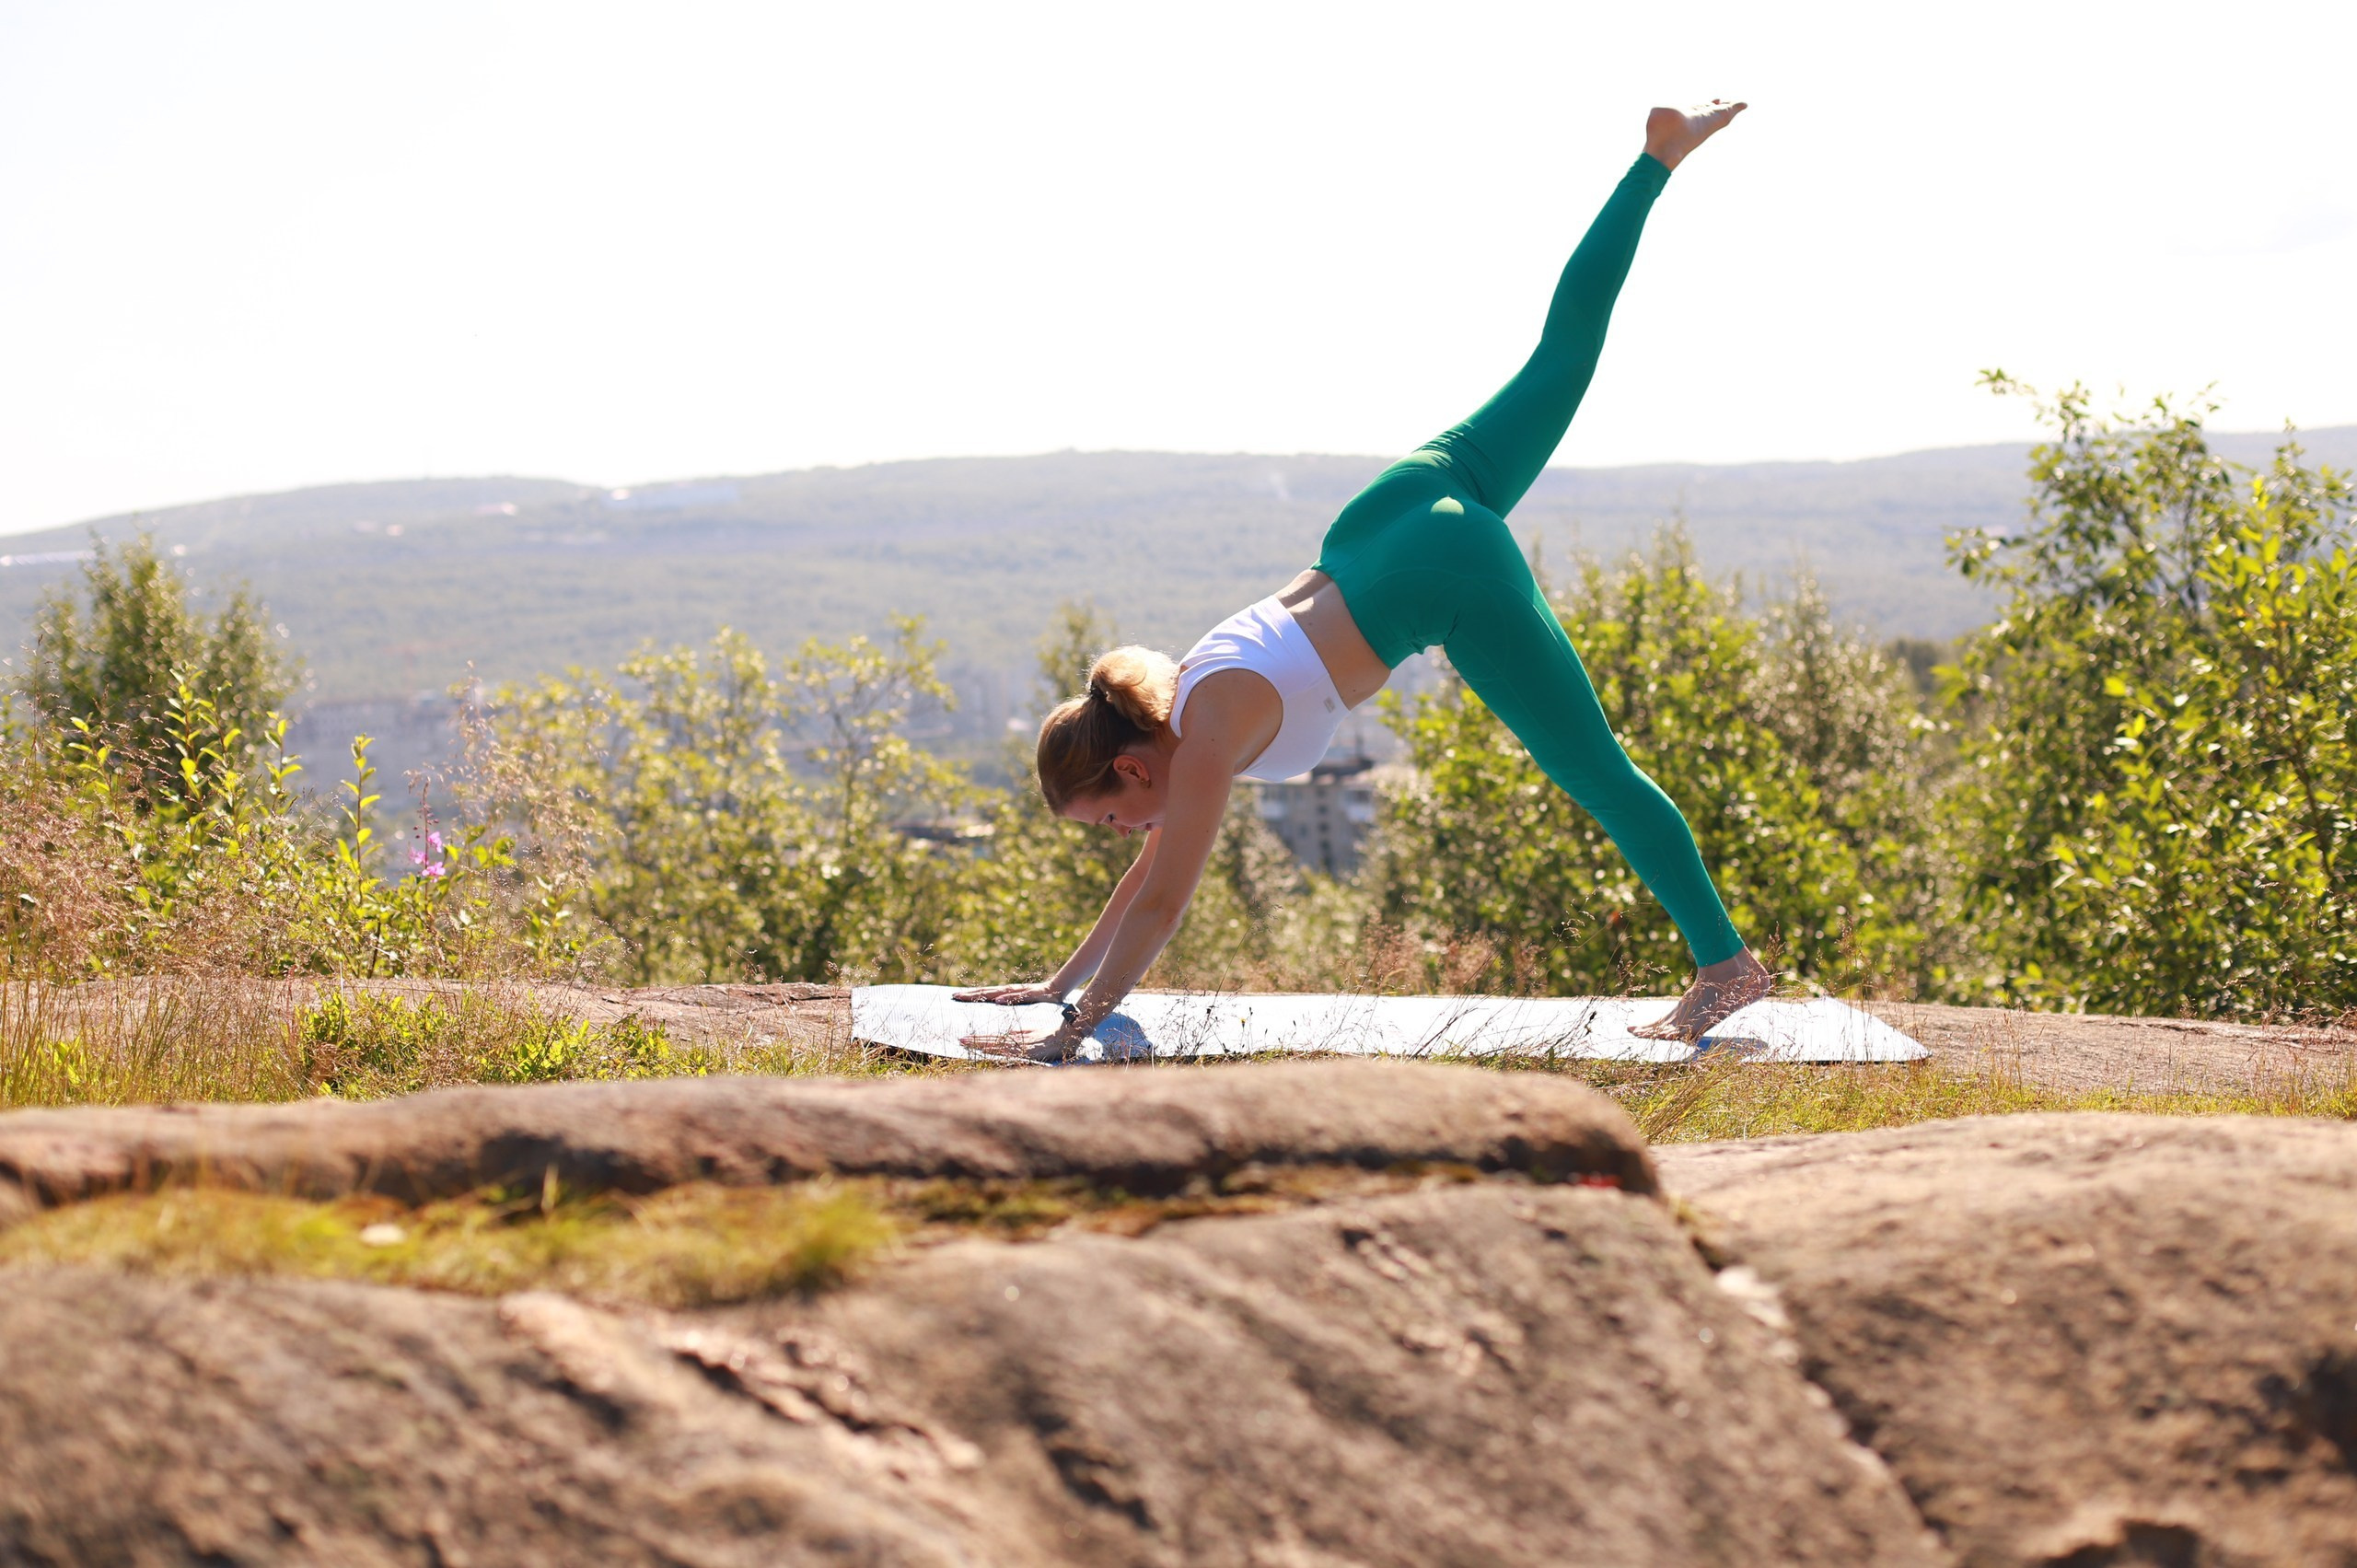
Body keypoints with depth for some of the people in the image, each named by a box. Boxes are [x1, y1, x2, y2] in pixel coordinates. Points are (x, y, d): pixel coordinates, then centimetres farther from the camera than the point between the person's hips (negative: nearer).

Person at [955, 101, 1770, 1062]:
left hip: (1453, 579, -8)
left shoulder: (1208, 744, -14)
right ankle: (1663, 154, 29)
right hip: (1397, 516, 8)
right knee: (1562, 351, 22)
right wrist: (1060, 982, 19)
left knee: (1594, 770, -3)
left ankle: (1727, 965, 2)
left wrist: (1072, 1030, -11)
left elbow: (1159, 907, -15)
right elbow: (1149, 875, 18)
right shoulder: (1178, 705, 7)